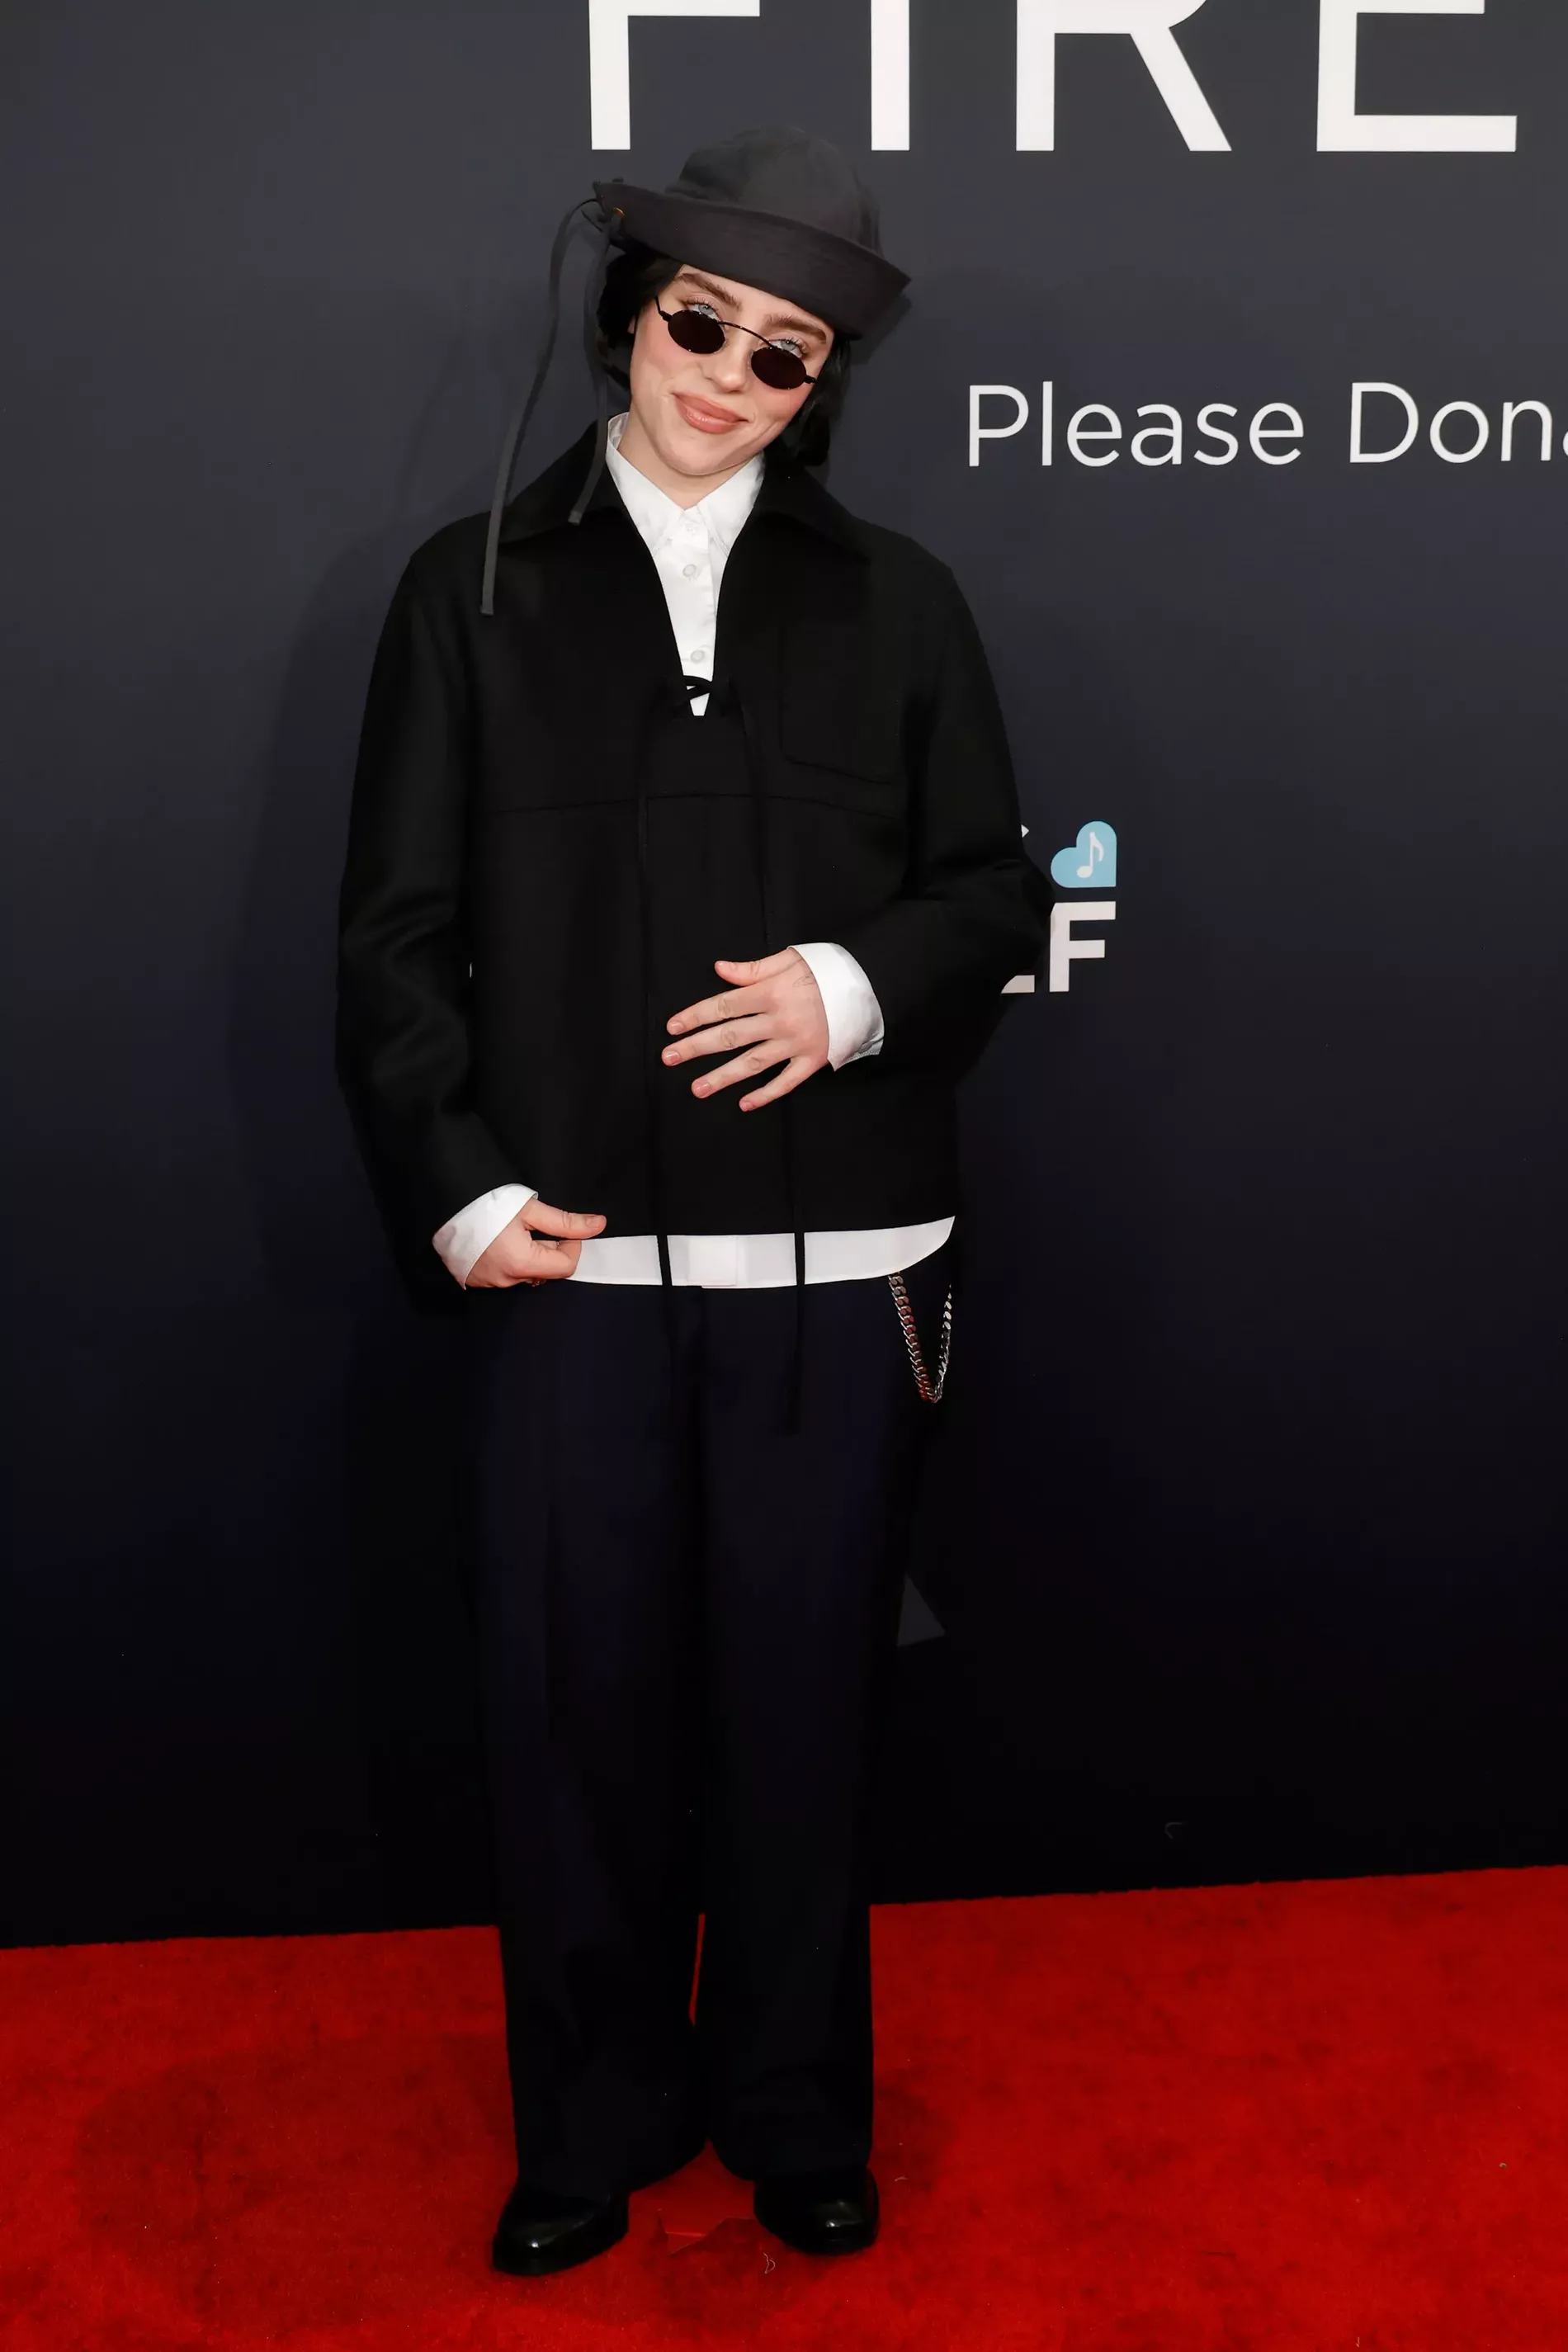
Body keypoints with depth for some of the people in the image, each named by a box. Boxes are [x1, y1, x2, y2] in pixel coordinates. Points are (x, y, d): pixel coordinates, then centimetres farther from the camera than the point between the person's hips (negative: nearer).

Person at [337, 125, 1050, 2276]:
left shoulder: (896, 599, 7)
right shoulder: (477, 587, 6)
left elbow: (992, 892, 9)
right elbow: (398, 931, 4)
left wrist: (860, 983, -11)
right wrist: (458, 1187, -7)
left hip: (835, 1257, 1)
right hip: (575, 1253, 0)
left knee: (804, 1690, 10)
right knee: (576, 1692, 7)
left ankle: (794, 2107, 31)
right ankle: (595, 2118, 29)